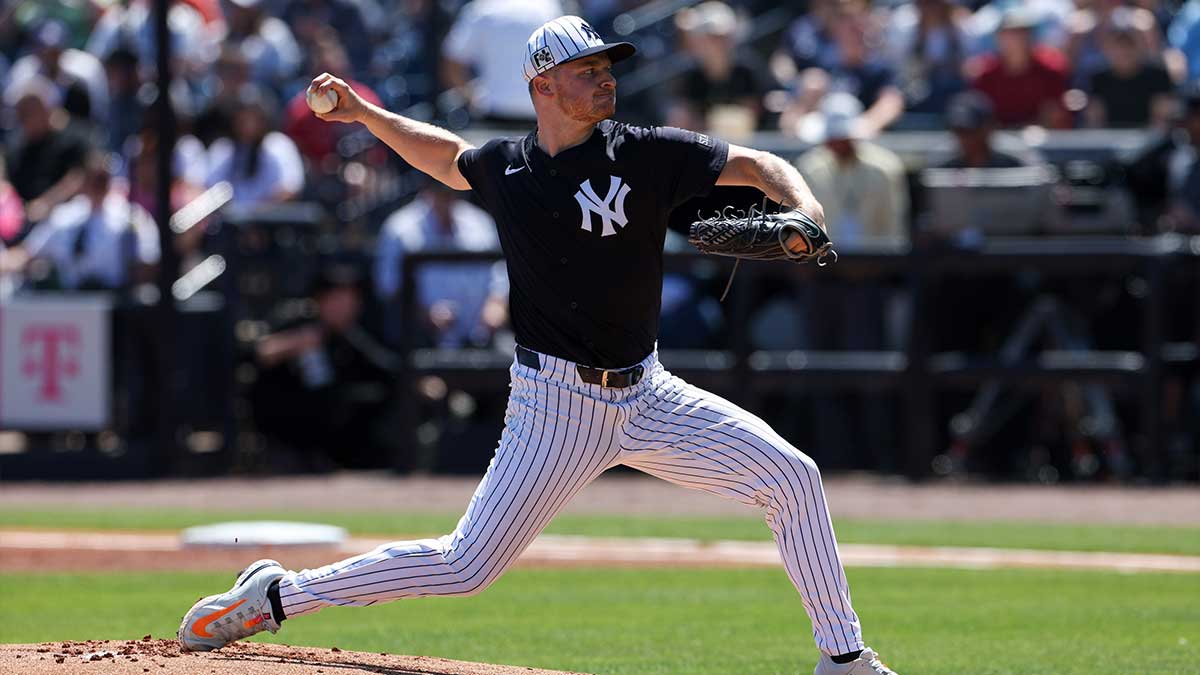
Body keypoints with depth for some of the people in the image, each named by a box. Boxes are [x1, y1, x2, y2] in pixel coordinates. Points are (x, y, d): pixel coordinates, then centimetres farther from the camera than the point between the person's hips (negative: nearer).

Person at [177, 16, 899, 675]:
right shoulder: (505, 168, 0)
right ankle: (277, 596, 7)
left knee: (792, 477, -9)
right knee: (465, 565, -7)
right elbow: (450, 157, 24)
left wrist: (805, 213, -26)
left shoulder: (644, 154, -4)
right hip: (555, 403, -2)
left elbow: (759, 165, -6)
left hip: (647, 396, 2)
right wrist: (365, 114, 17)